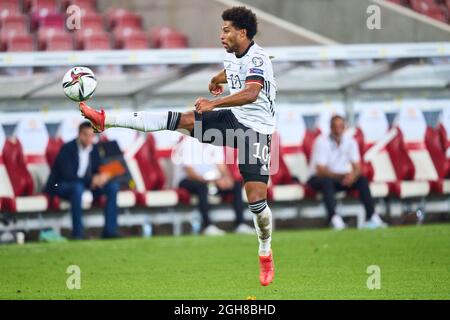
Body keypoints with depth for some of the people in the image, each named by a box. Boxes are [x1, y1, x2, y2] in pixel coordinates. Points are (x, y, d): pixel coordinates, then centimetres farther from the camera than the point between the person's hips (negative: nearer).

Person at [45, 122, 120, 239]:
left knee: (113, 185, -10)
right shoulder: (67, 149, -17)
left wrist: (102, 178, -15)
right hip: (59, 185, -7)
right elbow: (67, 175, -26)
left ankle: (110, 230, -12)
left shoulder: (94, 149, 3)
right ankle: (77, 233, -36)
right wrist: (91, 180, -31)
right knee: (78, 187, -40)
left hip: (85, 184, 7)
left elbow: (97, 171, 10)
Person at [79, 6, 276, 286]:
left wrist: (214, 103, -48)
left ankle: (266, 254, 11)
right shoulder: (232, 55, 7)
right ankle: (105, 120, -15)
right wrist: (216, 80, 56)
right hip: (232, 119, 7)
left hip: (256, 129, -7)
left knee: (256, 198, -12)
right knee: (180, 120, -11)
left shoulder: (257, 58, -20)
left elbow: (251, 93, -39)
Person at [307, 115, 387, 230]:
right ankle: (334, 218, -44)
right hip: (318, 178, -5)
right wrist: (343, 176, -33)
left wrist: (353, 175, -28)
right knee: (327, 181, -38)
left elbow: (357, 167, -3)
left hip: (340, 177, 5)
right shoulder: (322, 142, -17)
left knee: (362, 180, -17)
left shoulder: (350, 141, -2)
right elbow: (321, 170, -22)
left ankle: (371, 217, -23)